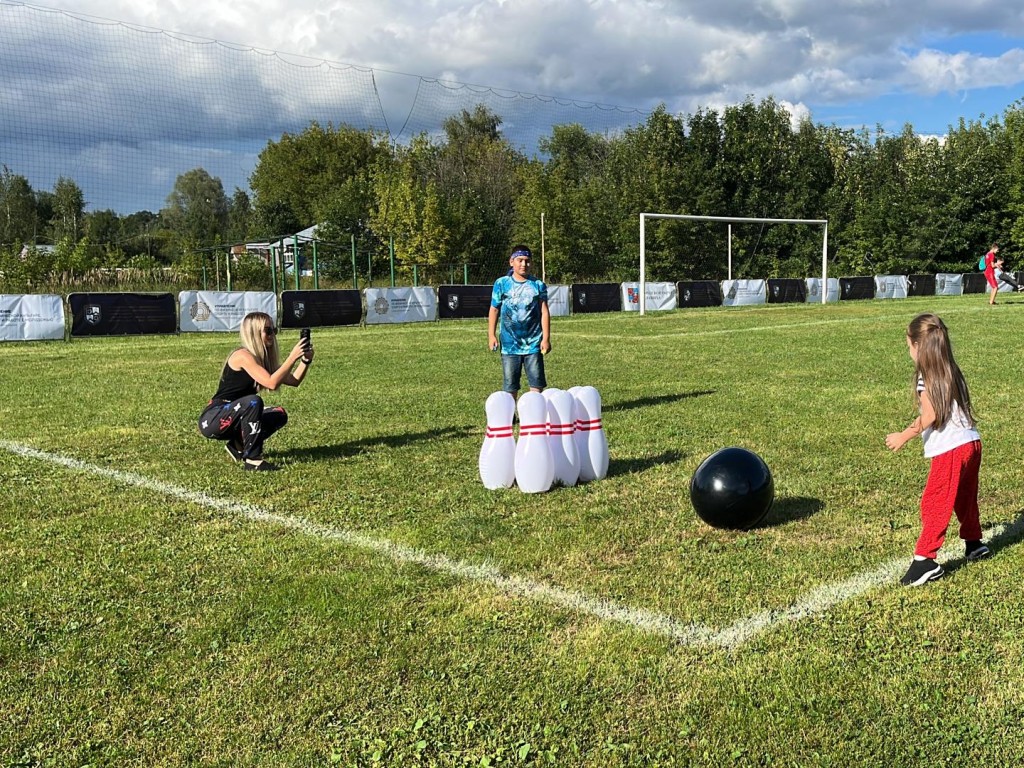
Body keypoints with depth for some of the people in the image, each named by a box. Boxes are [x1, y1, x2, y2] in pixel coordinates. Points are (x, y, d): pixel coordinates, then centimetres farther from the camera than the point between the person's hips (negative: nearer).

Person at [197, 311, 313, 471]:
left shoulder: (264, 358, 8)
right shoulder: (243, 356, -19)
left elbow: (294, 381, 4)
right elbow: (272, 383, -31)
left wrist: (305, 360, -11)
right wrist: (293, 356, -29)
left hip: (232, 419, 9)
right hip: (211, 420, -9)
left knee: (279, 415, 1)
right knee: (253, 402, -32)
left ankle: (237, 446, 12)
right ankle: (252, 460, -23)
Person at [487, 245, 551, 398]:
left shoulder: (538, 285, 2)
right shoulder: (501, 283, 2)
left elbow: (544, 313, 2)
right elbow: (494, 310, 6)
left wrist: (546, 338, -3)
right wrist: (491, 335, 1)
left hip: (533, 343, 0)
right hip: (509, 344, 0)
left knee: (537, 383, 0)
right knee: (510, 386, 5)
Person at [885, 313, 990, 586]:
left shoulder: (928, 377, -12)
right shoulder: (950, 370, 12)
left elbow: (929, 416, -18)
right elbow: (954, 408, 13)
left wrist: (903, 437, -11)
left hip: (949, 449, -9)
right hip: (971, 441, 9)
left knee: (934, 504, -7)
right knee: (965, 498, 25)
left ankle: (924, 559, -8)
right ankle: (974, 543, 41)